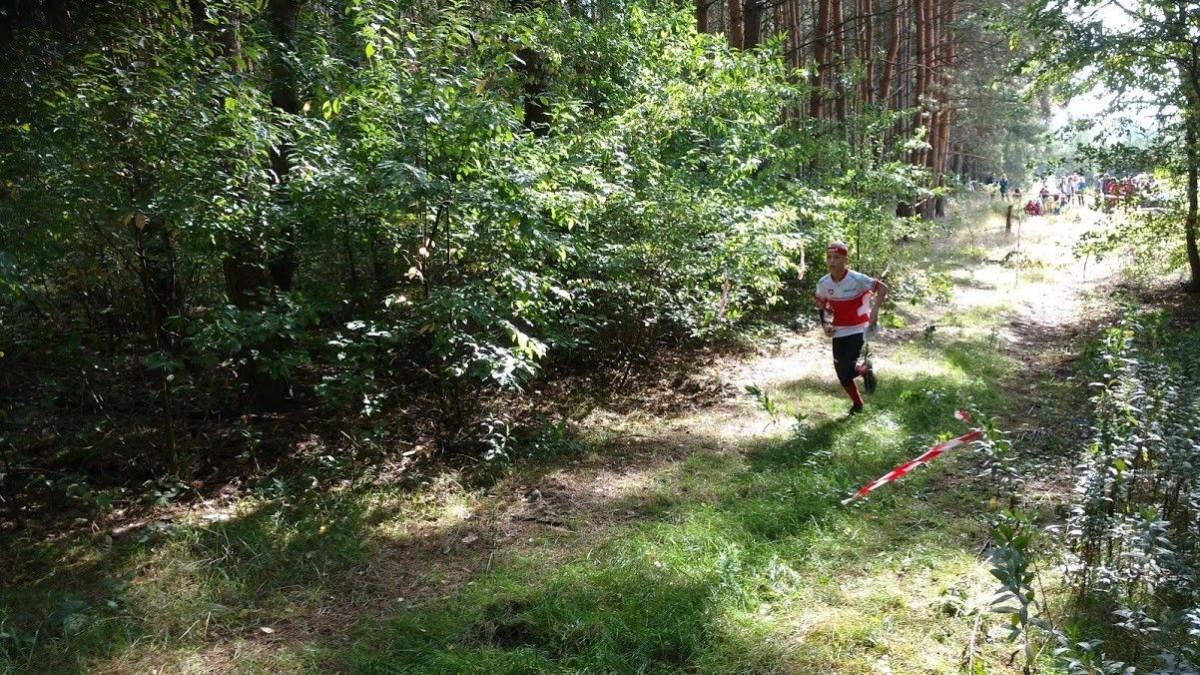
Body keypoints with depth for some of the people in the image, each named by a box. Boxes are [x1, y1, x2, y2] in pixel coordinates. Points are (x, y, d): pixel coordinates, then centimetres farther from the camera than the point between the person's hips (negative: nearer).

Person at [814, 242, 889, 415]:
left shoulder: (857, 279, -19)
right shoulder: (823, 283, -6)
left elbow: (883, 287, -12)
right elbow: (822, 306, 10)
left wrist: (874, 310, -23)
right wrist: (825, 324, -7)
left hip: (858, 329, -4)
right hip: (838, 332, 5)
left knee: (848, 369, -18)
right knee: (841, 374, 7)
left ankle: (866, 370, 19)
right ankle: (857, 403, 34)